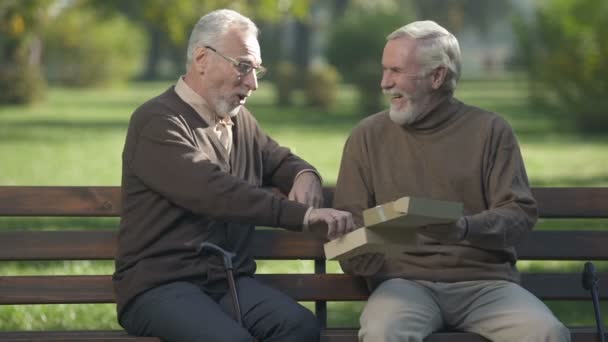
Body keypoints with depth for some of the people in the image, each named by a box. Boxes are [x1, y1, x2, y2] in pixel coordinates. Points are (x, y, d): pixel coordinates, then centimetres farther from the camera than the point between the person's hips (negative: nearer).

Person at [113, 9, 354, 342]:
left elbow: (279, 160, 34)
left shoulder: (239, 119, 16)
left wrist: (305, 175, 7)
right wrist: (302, 214, -32)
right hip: (160, 285, -6)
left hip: (230, 281, 6)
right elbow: (215, 192, -23)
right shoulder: (158, 122, -9)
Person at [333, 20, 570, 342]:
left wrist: (464, 228, -19)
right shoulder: (368, 136, 12)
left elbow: (520, 212, 1)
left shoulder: (490, 130, 8)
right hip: (406, 280, 0)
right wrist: (360, 256, -10)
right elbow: (350, 219, 13)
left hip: (485, 280, 0)